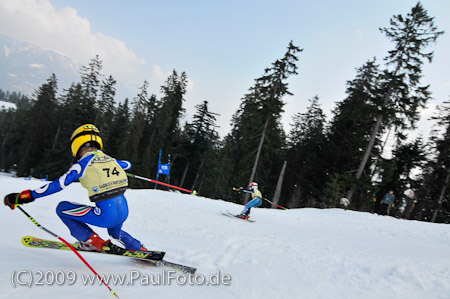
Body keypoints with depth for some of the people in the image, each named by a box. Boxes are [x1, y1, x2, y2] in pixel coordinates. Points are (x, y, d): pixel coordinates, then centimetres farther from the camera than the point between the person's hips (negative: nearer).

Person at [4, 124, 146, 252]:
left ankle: (94, 242, 9)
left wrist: (22, 197, 0)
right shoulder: (110, 159, 12)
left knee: (62, 208, 12)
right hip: (124, 211, 7)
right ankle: (141, 250, 27)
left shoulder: (82, 164, -5)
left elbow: (57, 185, -7)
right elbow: (128, 164, 34)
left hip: (107, 215, -7)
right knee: (115, 232, 40)